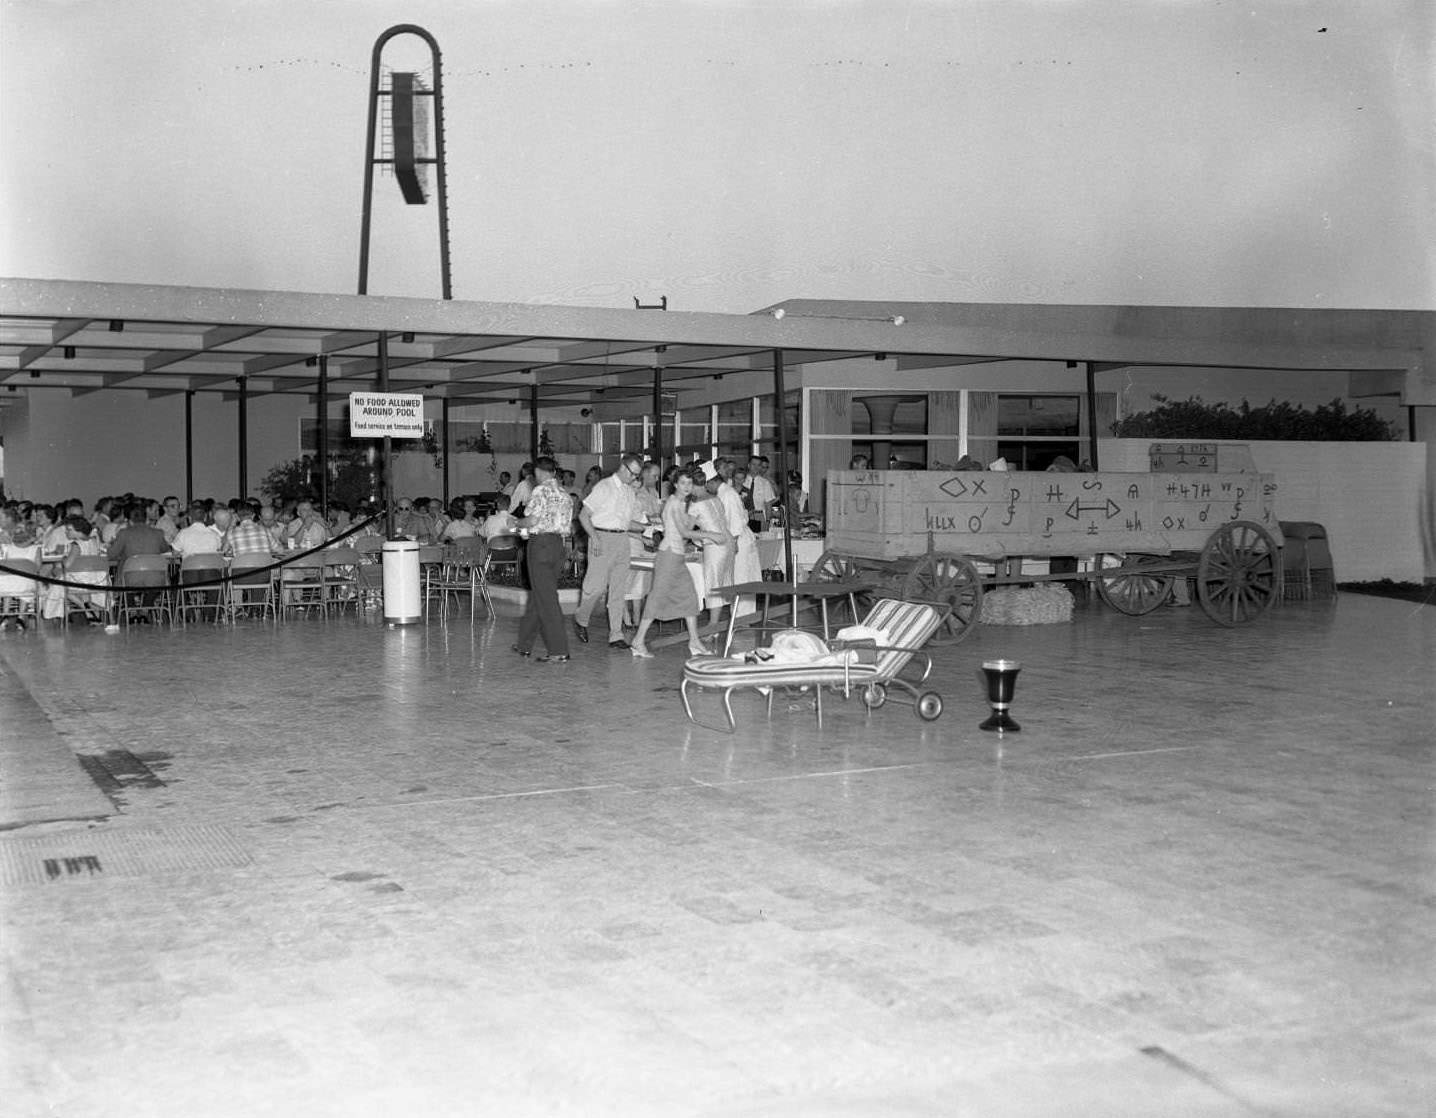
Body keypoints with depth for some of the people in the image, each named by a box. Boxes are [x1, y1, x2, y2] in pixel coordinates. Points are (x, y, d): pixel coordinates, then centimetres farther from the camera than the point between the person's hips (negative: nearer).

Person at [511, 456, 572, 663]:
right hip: (558, 543, 8)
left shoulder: (540, 491, -10)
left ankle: (559, 651, -8)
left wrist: (517, 523, 5)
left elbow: (531, 520, -17)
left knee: (546, 599, -5)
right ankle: (525, 644, 27)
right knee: (538, 594, 17)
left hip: (540, 543, -8)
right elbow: (565, 523, 11)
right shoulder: (564, 494, 12)